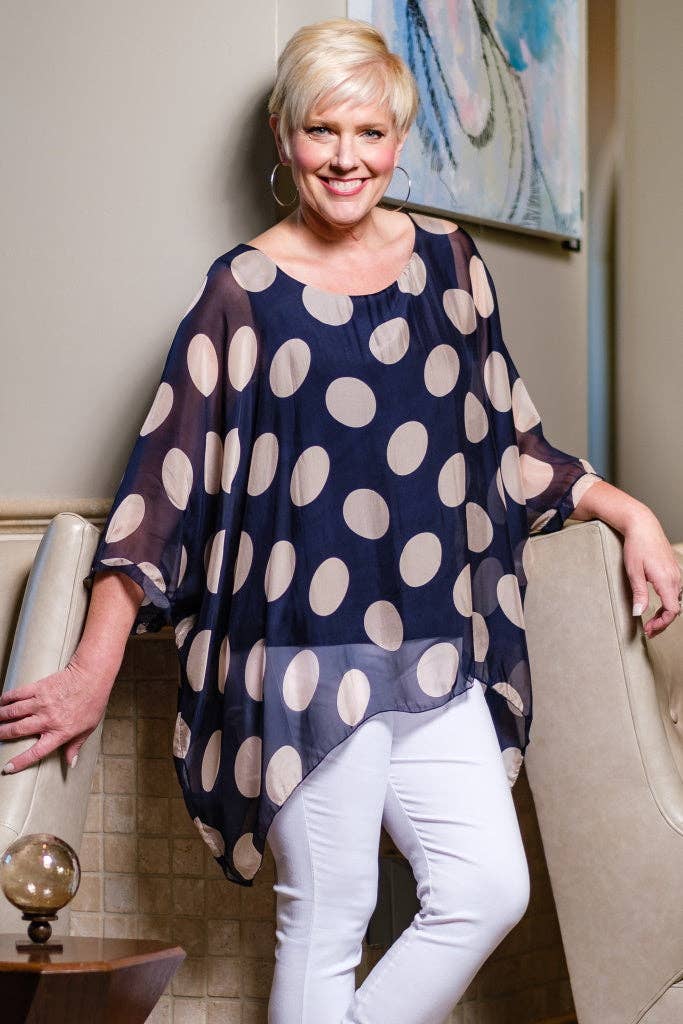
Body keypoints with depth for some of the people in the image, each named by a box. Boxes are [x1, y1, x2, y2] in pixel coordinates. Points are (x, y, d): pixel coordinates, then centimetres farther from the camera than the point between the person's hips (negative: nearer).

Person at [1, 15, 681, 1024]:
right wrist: (93, 670, -11)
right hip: (308, 656, -4)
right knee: (328, 921, 0)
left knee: (488, 890, -2)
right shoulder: (247, 290, -4)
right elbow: (165, 479, -6)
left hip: (439, 652, 5)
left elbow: (509, 440, 18)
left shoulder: (447, 259, 8)